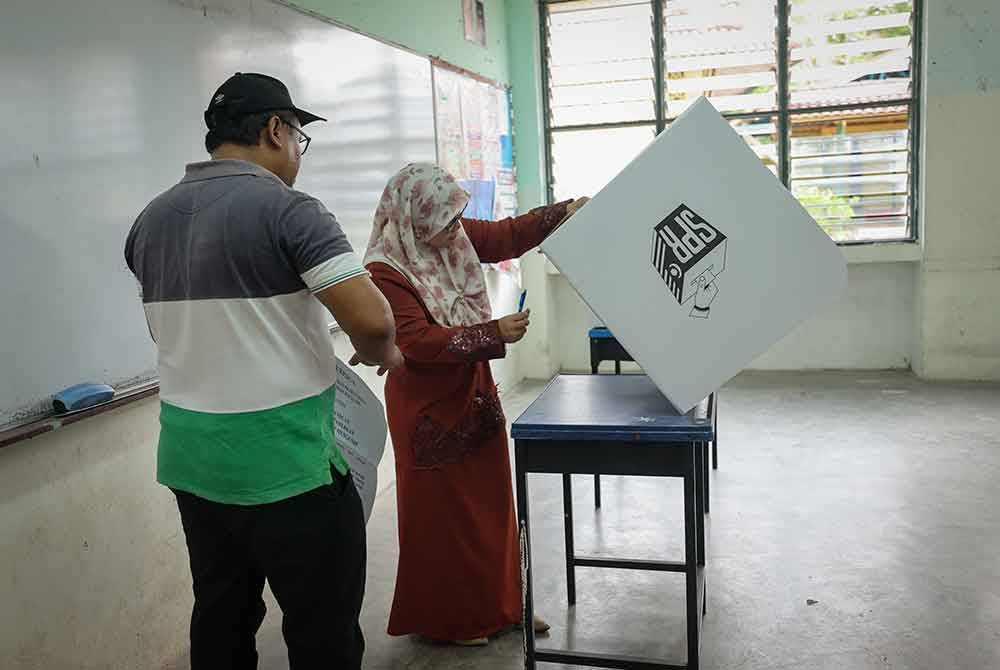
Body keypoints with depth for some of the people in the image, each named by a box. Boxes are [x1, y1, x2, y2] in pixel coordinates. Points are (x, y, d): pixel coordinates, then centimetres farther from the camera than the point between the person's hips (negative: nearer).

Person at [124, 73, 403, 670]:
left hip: (192, 461, 8)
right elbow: (372, 319, -22)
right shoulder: (288, 209, -14)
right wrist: (381, 354, -2)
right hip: (284, 466, -7)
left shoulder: (151, 221, 9)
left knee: (221, 622, 21)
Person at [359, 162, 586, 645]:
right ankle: (442, 619, 24)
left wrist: (566, 212, -3)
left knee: (492, 500, 15)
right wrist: (494, 333, -27)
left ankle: (499, 604, 32)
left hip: (474, 391, 8)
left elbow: (509, 235, 9)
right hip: (429, 406, -7)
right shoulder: (384, 270, -22)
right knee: (441, 512, 5)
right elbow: (418, 341, -27)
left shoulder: (455, 237, -2)